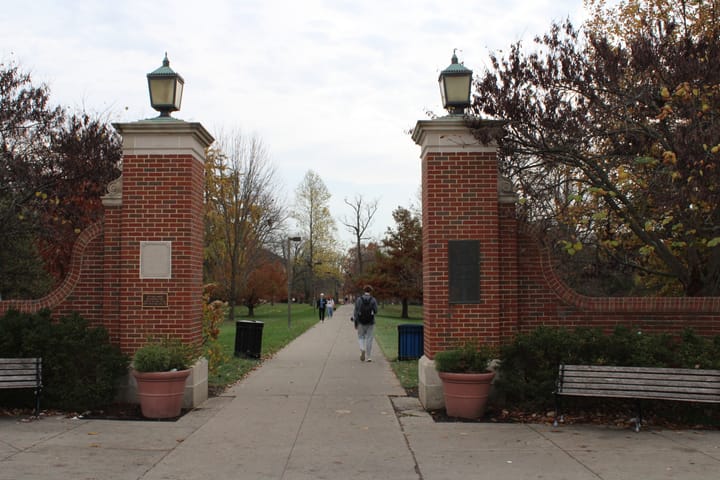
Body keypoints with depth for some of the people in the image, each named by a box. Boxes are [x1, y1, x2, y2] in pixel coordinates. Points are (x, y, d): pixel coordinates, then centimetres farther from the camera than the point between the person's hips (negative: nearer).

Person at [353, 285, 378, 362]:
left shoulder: (359, 299, -3)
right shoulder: (373, 300, -4)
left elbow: (356, 311, -5)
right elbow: (375, 311, -7)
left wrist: (355, 323, -1)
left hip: (361, 322, 0)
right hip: (370, 322, 0)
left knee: (361, 337, 15)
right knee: (369, 339, 7)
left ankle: (362, 350, -12)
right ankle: (368, 357, 7)